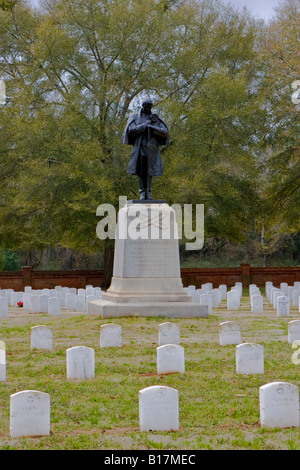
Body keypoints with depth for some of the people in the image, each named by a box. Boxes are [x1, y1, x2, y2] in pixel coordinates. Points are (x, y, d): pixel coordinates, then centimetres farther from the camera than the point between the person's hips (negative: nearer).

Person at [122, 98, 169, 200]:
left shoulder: (156, 118, 11)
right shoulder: (135, 118, 9)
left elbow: (165, 132, 1)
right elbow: (131, 130, -10)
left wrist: (151, 127, -10)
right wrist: (147, 123, -10)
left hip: (152, 148, 1)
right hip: (140, 147, -1)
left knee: (150, 170, -2)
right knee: (140, 170, -6)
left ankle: (148, 193, 1)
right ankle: (142, 193, -4)